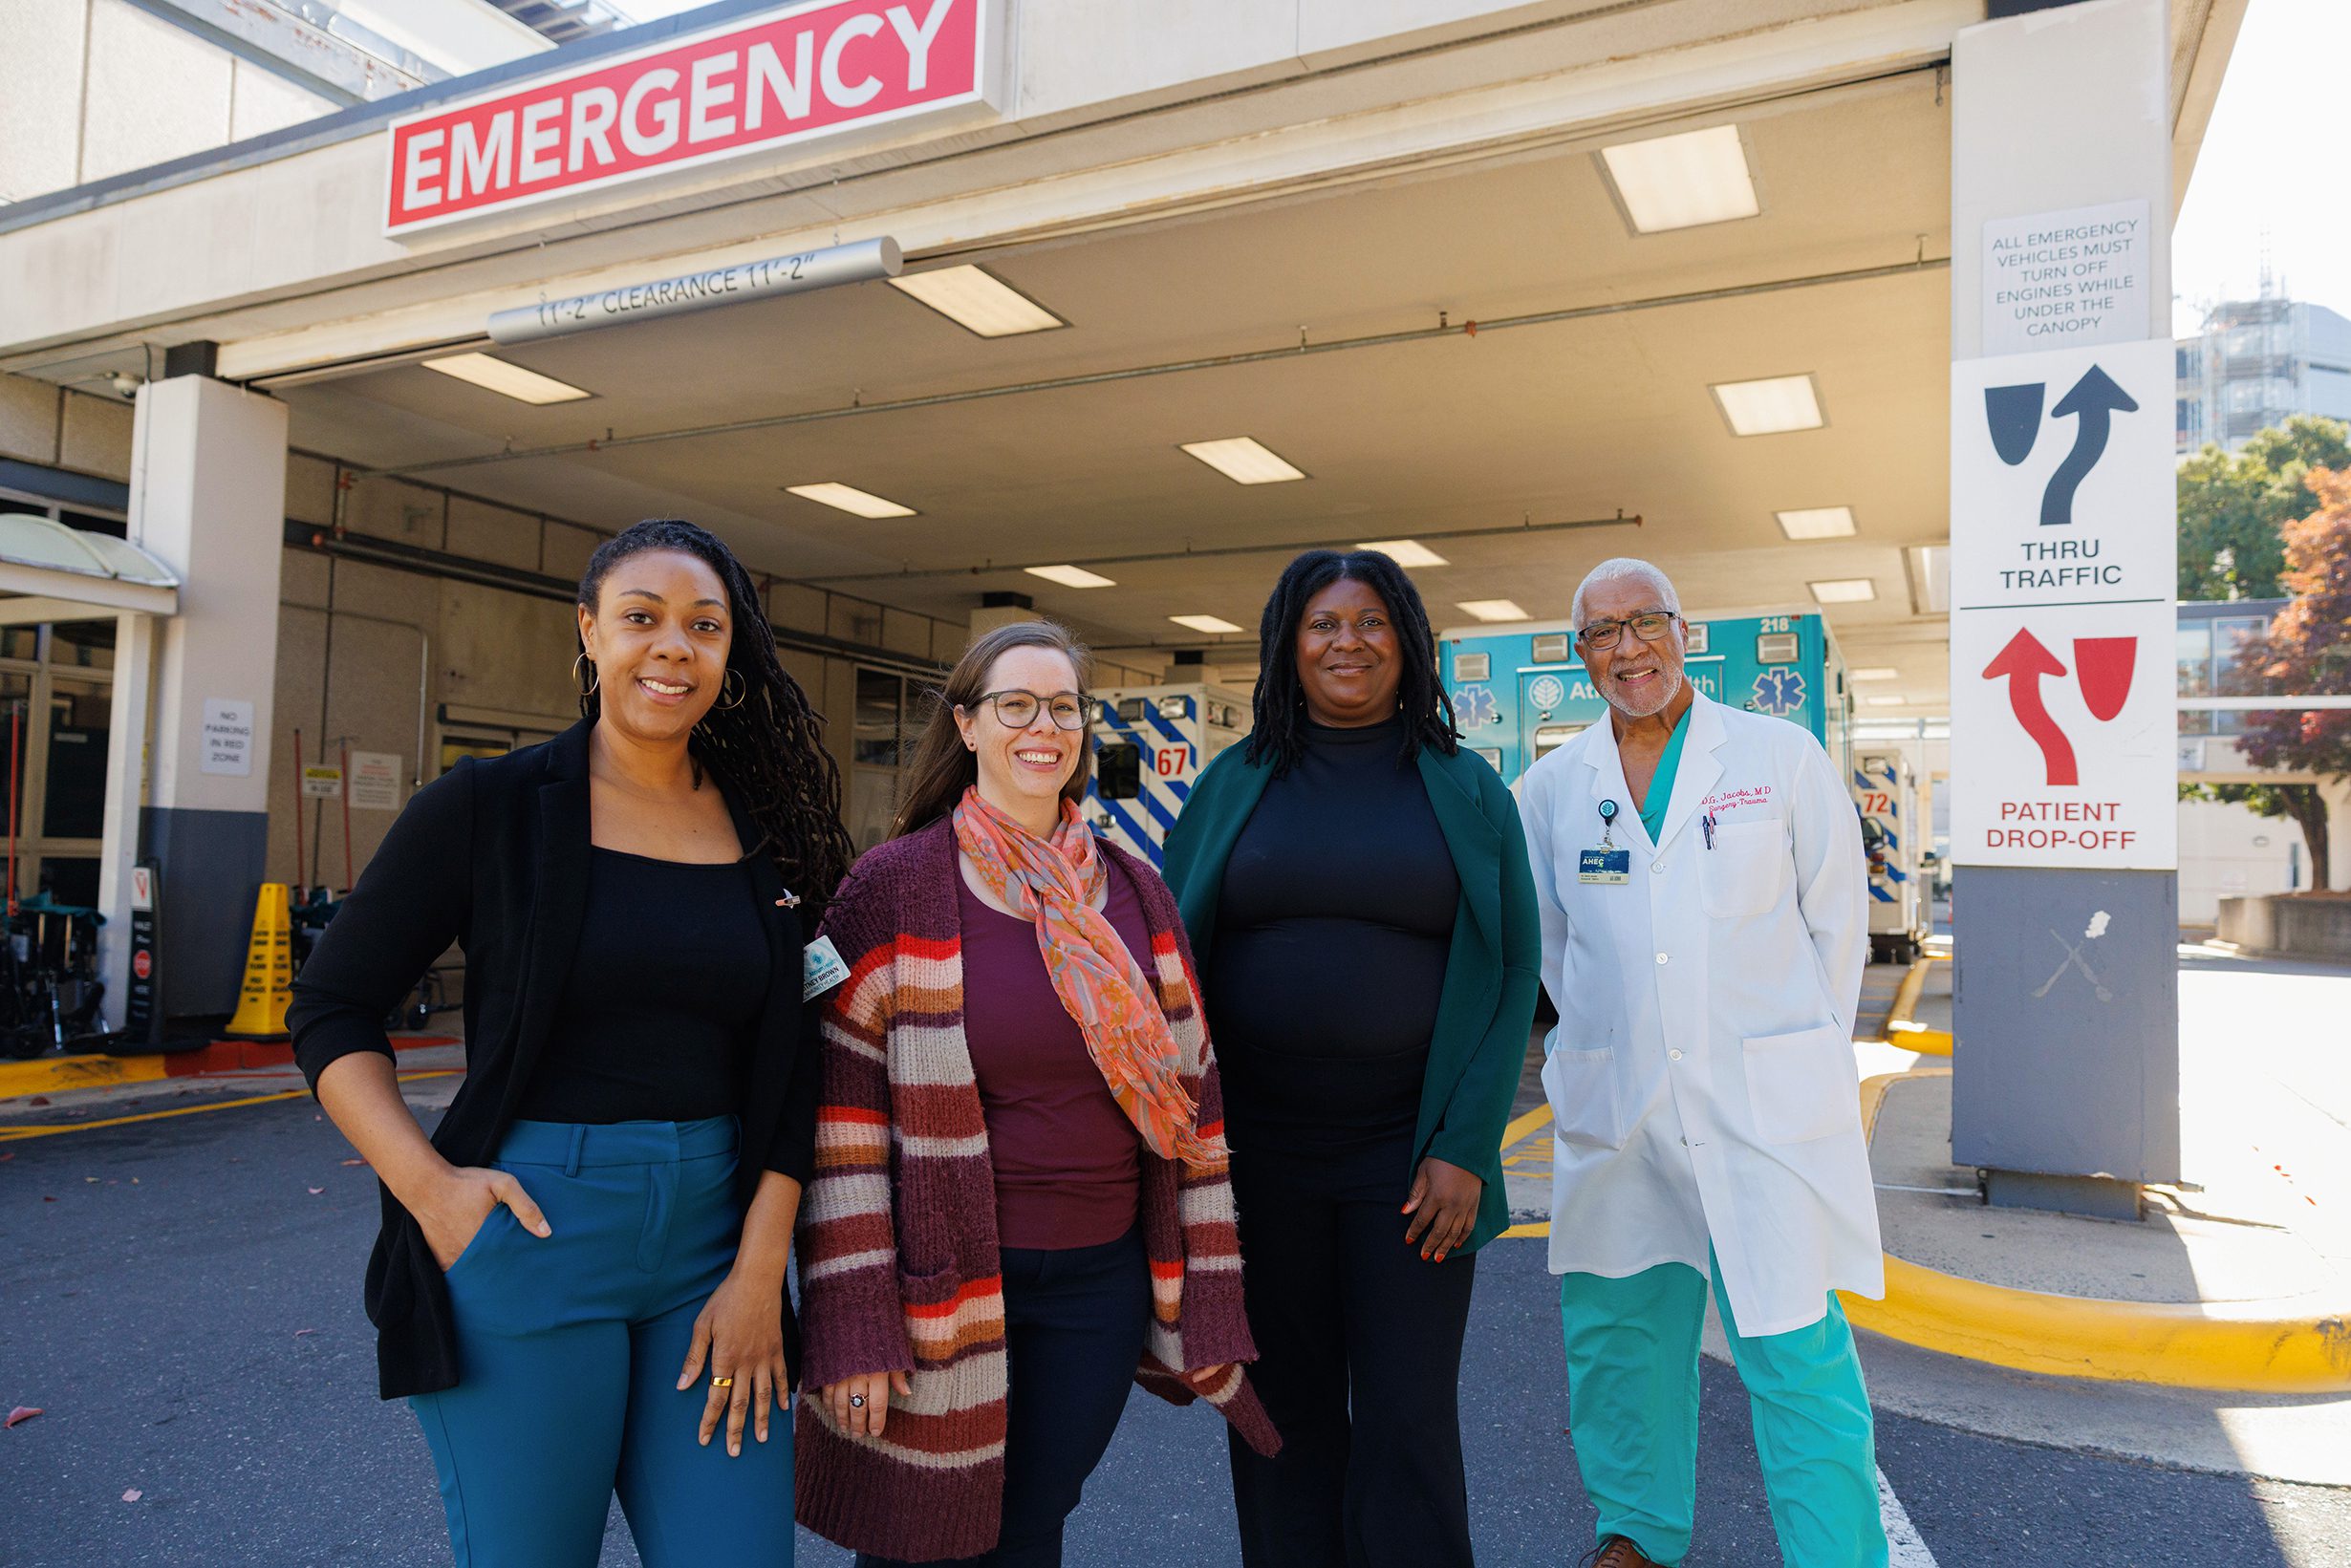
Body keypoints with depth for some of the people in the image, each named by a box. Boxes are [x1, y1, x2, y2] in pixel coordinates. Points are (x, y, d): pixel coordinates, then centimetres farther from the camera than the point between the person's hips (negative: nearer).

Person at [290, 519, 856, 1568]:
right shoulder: (489, 807, -4)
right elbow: (331, 1010, 0)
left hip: (715, 1240, 3)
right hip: (529, 1237, -2)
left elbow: (790, 1073, 4)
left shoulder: (768, 834, 3)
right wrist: (425, 1184, -13)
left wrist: (759, 1271, -3)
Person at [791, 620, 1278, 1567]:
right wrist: (851, 1330, -13)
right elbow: (844, 1114, -10)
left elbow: (1191, 1093, 7)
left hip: (1103, 1280, 3)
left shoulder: (1136, 894, 5)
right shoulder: (898, 886, -7)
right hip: (942, 1287, -3)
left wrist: (1211, 1299, 6)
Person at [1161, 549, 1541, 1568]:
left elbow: (1511, 973, 0)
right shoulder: (1234, 786, 6)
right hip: (1260, 1149, 1)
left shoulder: (1467, 791, 3)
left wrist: (1465, 1148, -8)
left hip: (1409, 1153, -1)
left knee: (1407, 1427, 2)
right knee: (1282, 1416, 11)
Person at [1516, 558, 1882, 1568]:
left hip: (1764, 1106, -3)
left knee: (1795, 1351, -3)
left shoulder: (1782, 757, 0)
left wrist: (1795, 1047, 8)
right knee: (1615, 1332, 14)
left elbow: (1836, 921, 6)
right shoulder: (1553, 786, 6)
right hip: (1613, 1110, 3)